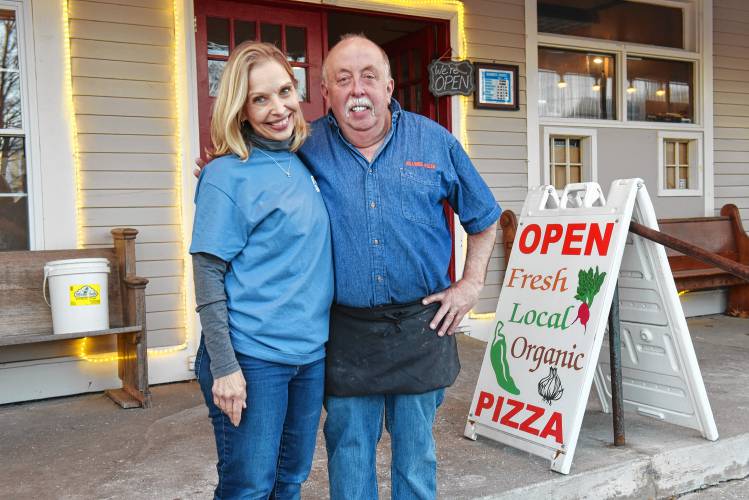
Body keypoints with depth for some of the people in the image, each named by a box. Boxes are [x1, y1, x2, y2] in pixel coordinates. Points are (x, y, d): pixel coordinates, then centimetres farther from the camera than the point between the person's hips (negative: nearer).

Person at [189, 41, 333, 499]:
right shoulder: (227, 175, -10)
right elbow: (208, 277, -12)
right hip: (251, 358, -6)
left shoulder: (306, 164, 8)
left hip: (311, 353, 6)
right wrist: (224, 368, -16)